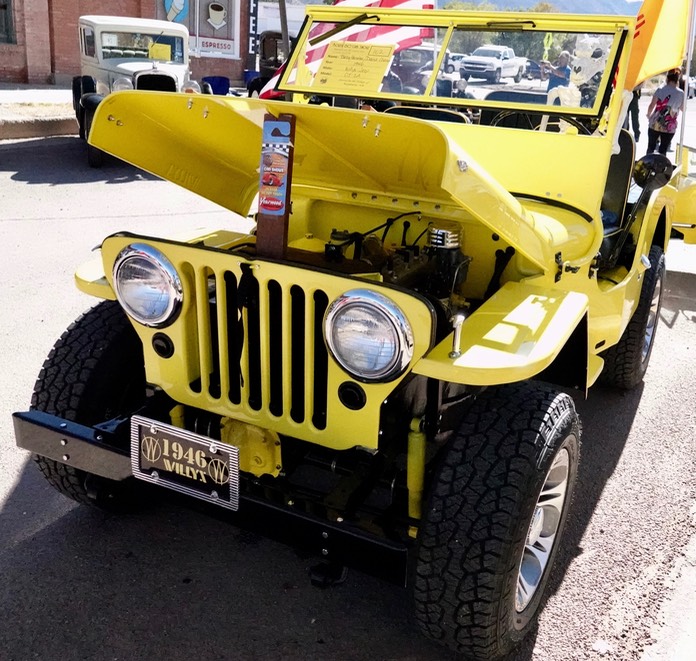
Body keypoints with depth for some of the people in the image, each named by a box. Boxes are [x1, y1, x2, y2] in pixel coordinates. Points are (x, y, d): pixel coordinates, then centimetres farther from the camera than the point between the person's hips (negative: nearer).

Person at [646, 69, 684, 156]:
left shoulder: (660, 89, -6)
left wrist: (649, 116, 11)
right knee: (663, 150, 7)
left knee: (651, 147, 13)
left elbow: (651, 106, -7)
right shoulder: (681, 94, -3)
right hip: (669, 127, 0)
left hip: (655, 124, 0)